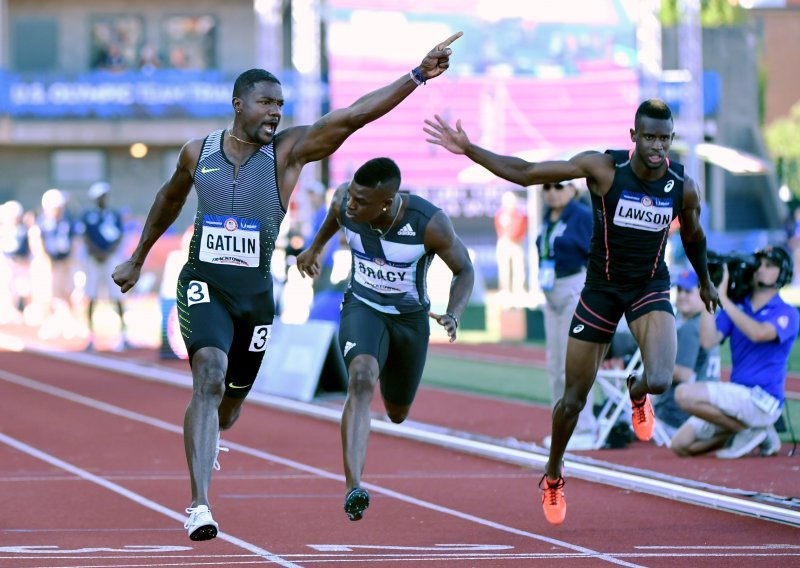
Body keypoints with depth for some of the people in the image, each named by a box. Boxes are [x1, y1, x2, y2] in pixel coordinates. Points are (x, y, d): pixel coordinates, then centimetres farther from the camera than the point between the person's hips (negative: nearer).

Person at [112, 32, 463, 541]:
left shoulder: (288, 150, -5)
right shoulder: (198, 153, 0)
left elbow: (353, 116, -17)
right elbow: (170, 200, 21)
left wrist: (417, 77, -27)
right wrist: (138, 259, 29)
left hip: (256, 292, 2)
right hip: (204, 286, -2)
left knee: (231, 400, 14)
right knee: (210, 379, -24)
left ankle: (203, 443, 53)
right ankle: (199, 507, -27)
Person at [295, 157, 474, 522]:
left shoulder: (430, 224, -29)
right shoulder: (344, 204, -21)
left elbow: (464, 270, -13)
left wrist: (453, 316, -30)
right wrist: (316, 247, 22)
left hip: (411, 317, 0)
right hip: (362, 308, 0)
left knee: (397, 413, 18)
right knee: (362, 379, -31)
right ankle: (353, 489, -42)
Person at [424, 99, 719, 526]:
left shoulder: (683, 187, -11)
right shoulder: (604, 168, -18)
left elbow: (693, 237, 11)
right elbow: (526, 173, -15)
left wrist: (705, 281, 26)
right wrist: (468, 150, -22)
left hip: (650, 288, 1)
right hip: (601, 288, 0)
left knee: (659, 380, -26)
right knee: (573, 399, 5)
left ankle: (637, 392, 15)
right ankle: (553, 477, 32)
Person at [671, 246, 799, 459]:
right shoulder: (737, 307, 12)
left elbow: (758, 333, -26)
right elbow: (708, 341, -1)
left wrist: (723, 298, -22)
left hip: (763, 400, -7)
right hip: (738, 397, 7)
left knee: (686, 394, -24)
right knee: (681, 445, 1)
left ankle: (750, 430, -8)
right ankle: (742, 426, 13)